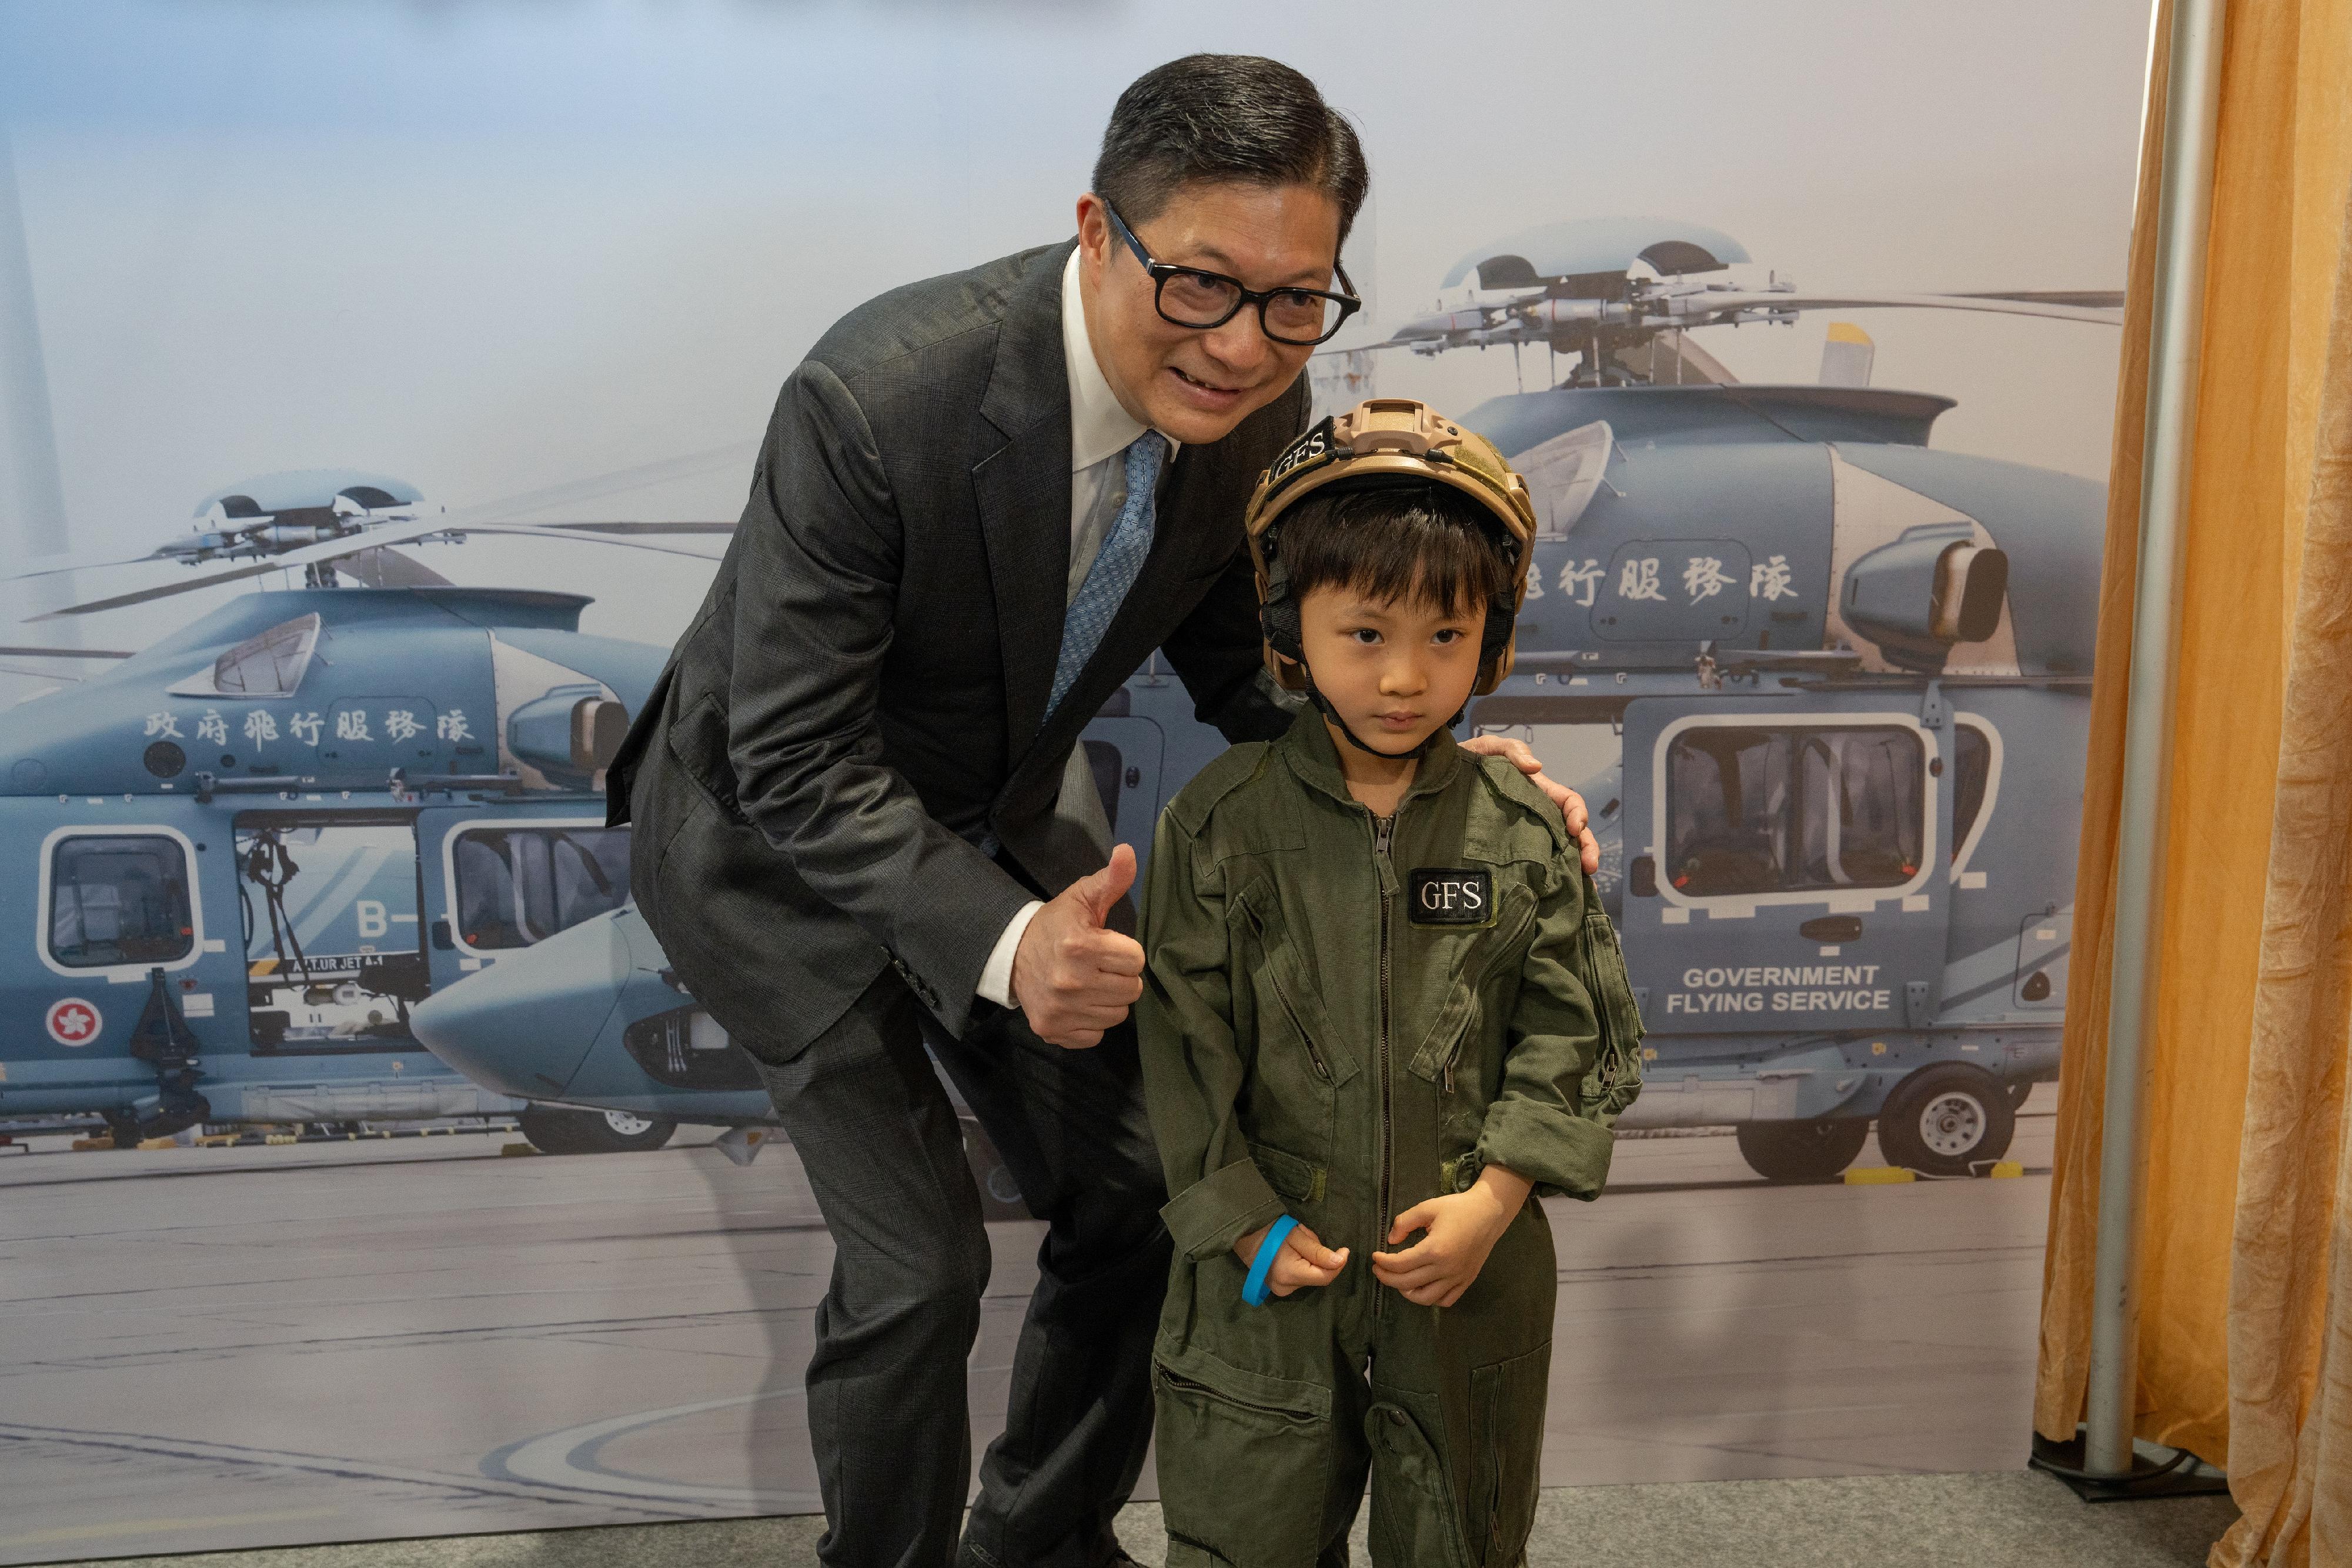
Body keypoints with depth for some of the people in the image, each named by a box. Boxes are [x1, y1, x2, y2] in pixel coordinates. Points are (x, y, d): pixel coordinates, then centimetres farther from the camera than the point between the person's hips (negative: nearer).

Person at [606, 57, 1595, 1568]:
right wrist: (999, 942, -43)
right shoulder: (879, 397, -35)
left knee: (1132, 1193, 10)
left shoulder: (1254, 407, -16)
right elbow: (795, 761, -29)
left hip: (1003, 816, 6)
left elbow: (1242, 662, -1)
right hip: (784, 838, -5)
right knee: (918, 1262, -6)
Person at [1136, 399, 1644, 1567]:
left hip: (1471, 1275, 1)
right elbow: (1183, 1042, -6)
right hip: (1268, 1270, -1)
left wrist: (1496, 1195, -11)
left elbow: (1569, 1031, -1)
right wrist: (1246, 1222, -9)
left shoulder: (1523, 832, -4)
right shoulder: (1219, 822, -8)